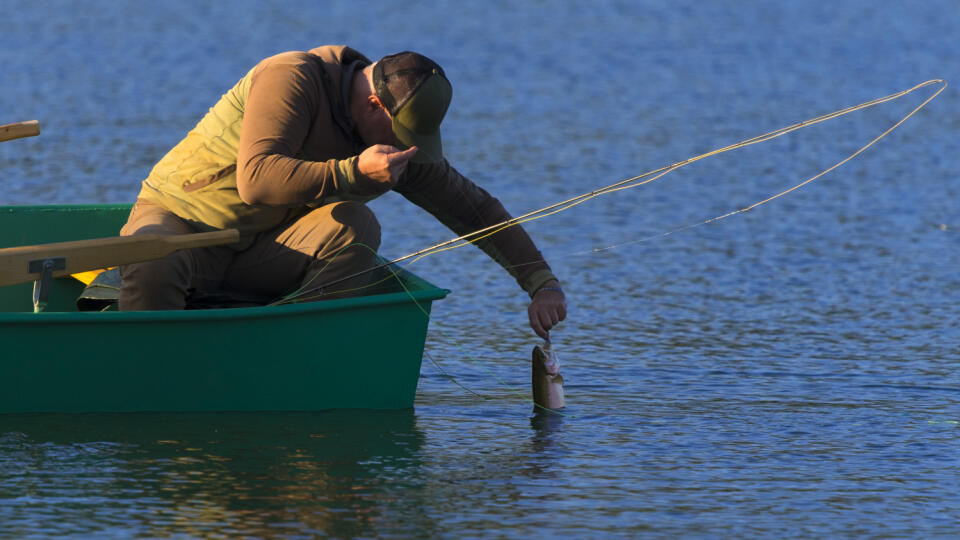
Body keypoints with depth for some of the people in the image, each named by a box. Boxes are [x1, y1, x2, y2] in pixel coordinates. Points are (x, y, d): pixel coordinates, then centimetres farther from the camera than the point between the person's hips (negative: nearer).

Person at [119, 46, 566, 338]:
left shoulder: (403, 143, -2)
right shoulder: (291, 78, -21)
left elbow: (476, 209, 4)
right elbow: (255, 180, -34)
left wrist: (542, 282, -4)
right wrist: (353, 172, -43)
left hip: (258, 251, 5)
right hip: (178, 215, -5)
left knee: (355, 227, -24)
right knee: (152, 265, -41)